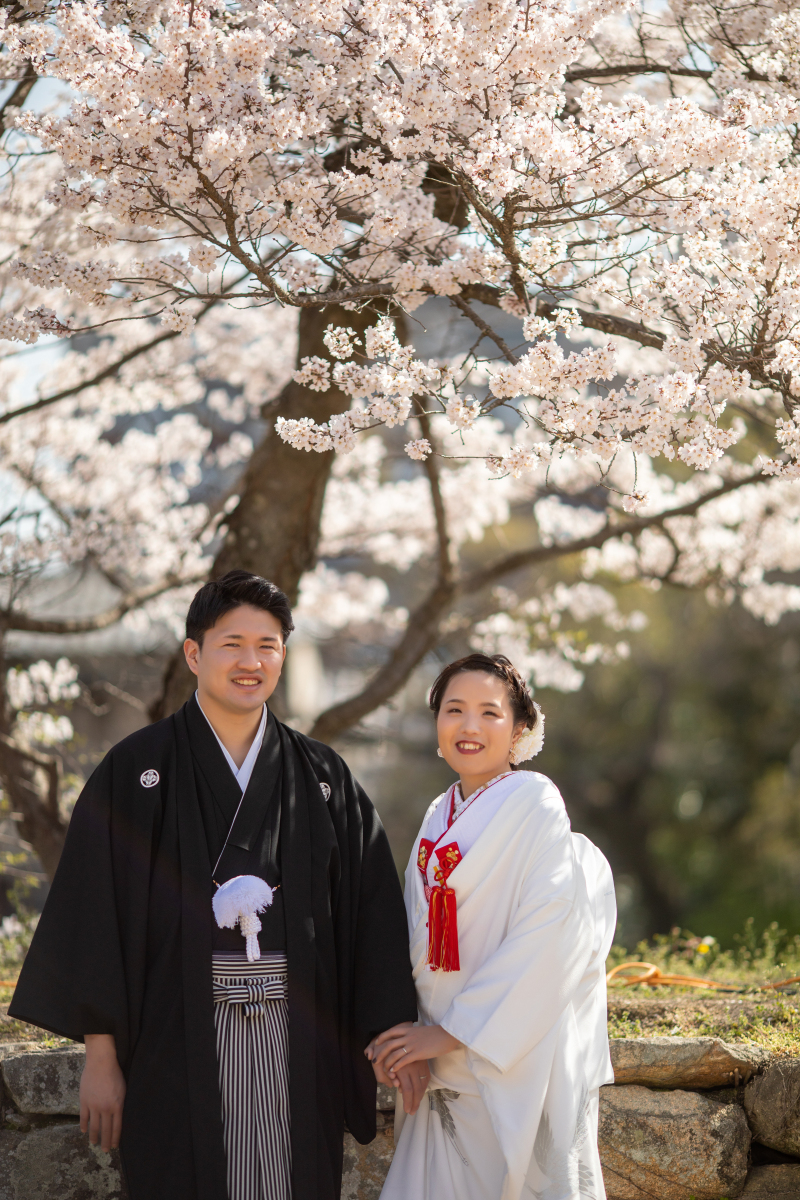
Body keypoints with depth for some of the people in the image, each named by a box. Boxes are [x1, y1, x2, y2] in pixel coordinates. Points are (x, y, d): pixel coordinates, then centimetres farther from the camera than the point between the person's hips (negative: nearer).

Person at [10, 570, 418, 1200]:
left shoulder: (323, 777, 9)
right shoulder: (136, 770, 1)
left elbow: (374, 913, 8)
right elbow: (93, 913, -2)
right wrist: (101, 1056, -7)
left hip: (297, 1049, 2)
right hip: (179, 1047, -2)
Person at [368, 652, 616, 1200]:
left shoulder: (534, 801, -8)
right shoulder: (439, 819, 13)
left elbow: (546, 936, -17)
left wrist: (453, 1030, -16)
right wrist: (398, 1030, 0)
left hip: (519, 1066, -6)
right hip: (446, 1073, 6)